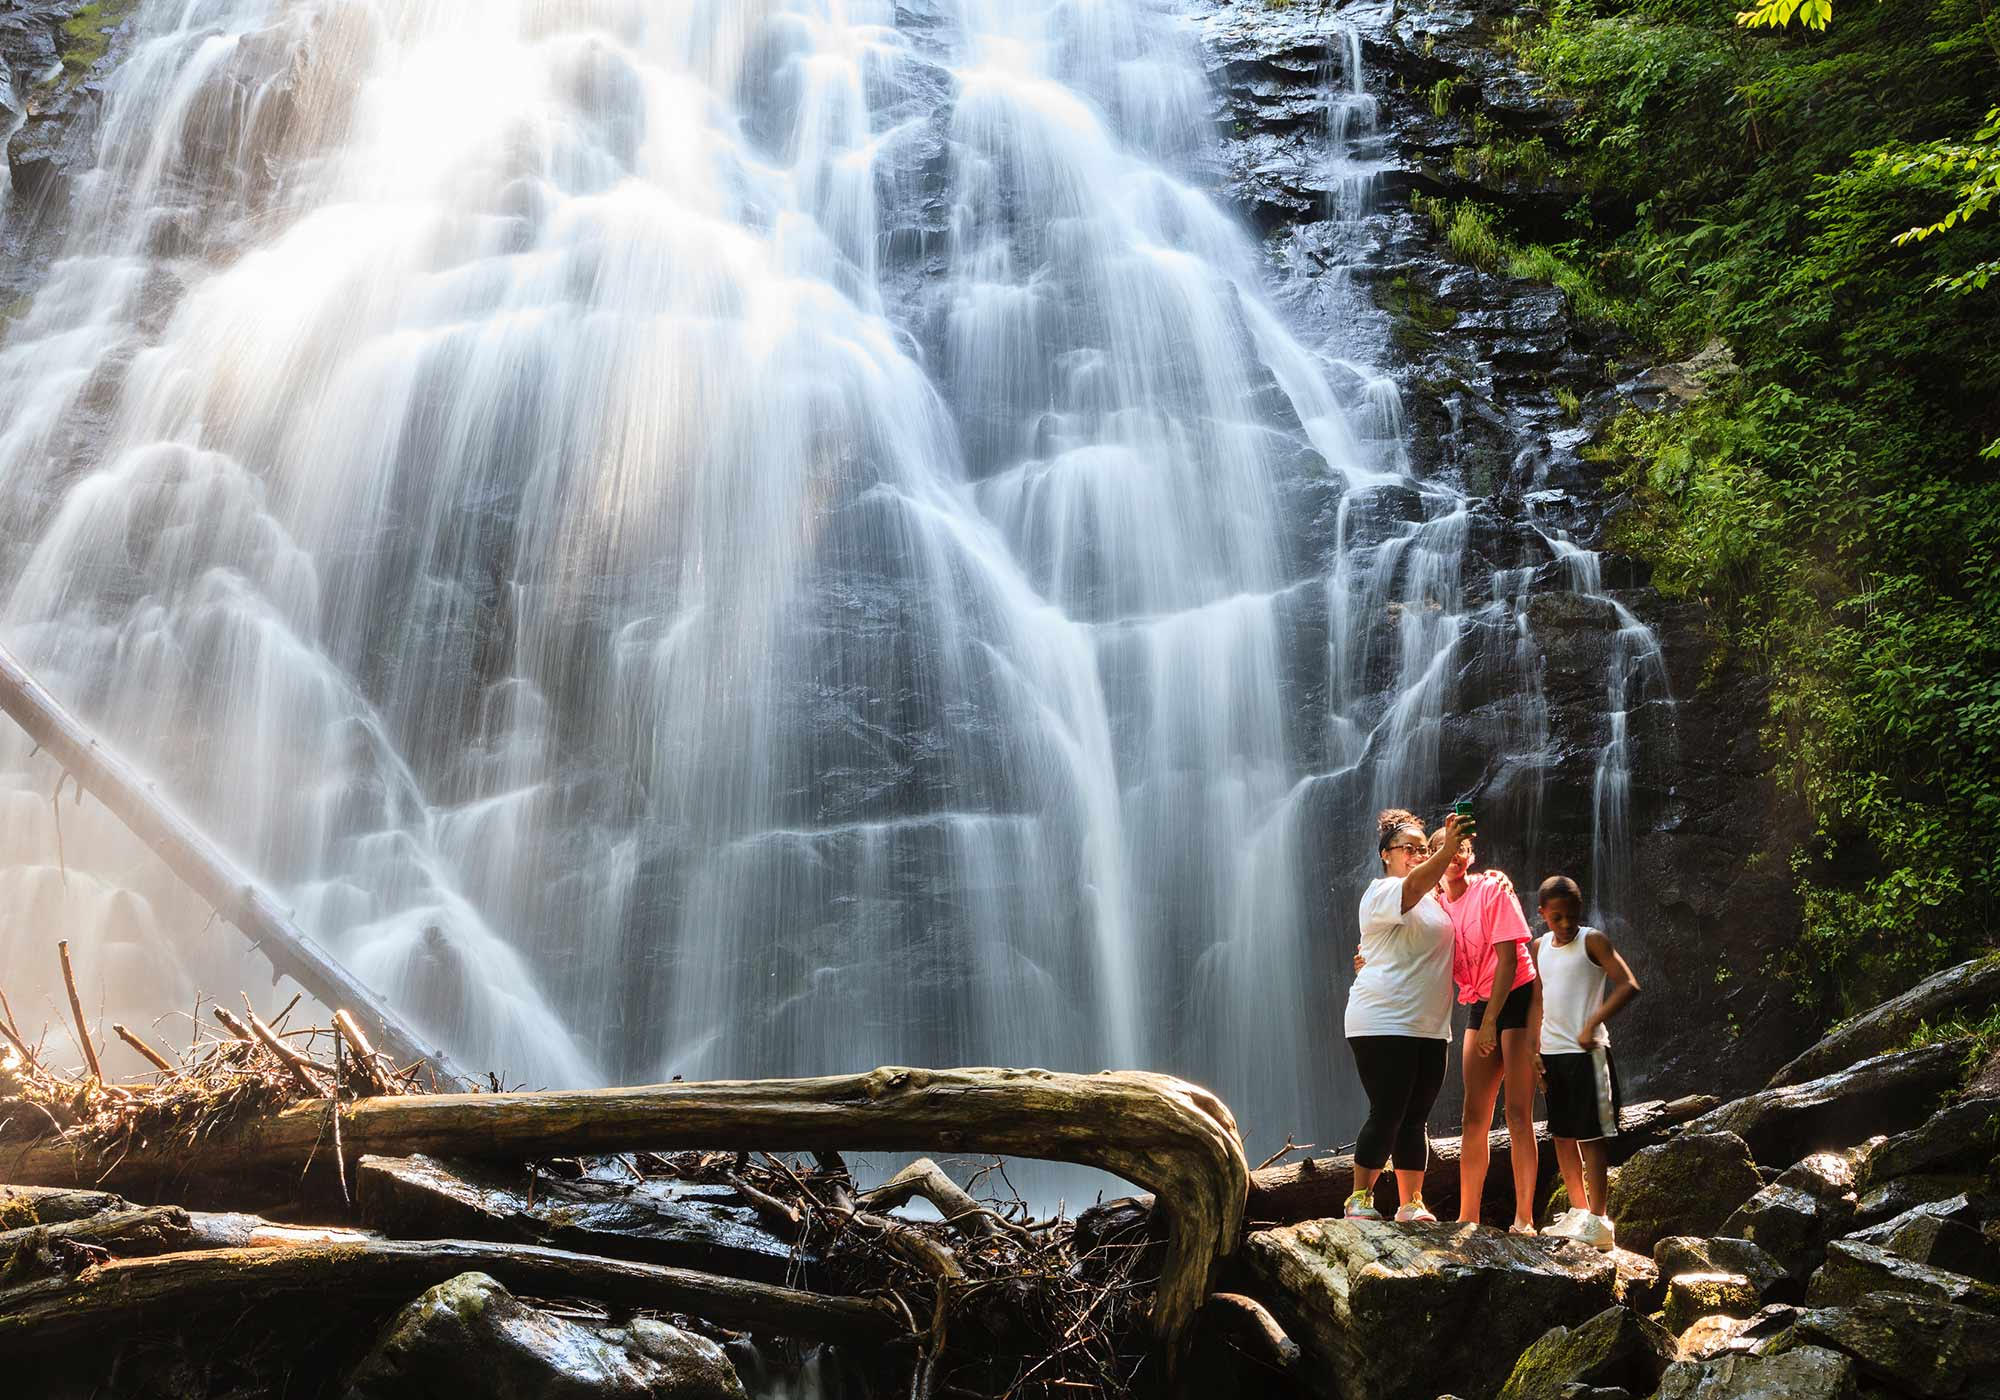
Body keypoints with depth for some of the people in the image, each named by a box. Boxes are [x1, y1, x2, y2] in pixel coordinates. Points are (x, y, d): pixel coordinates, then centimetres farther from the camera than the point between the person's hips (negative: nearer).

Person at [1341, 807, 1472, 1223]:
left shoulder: (1436, 898, 20)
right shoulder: (1382, 893, -7)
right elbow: (1413, 887, -27)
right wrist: (1448, 848, -41)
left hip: (1430, 1029, 8)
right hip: (1383, 1024, -8)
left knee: (1415, 1118, 8)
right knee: (1387, 1115, -8)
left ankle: (1411, 1205, 11)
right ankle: (1359, 1199, 1)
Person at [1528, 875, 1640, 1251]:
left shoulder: (1592, 941, -6)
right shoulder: (1538, 947, 11)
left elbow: (1629, 985, -16)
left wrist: (1592, 1024, -24)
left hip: (1585, 1051, -6)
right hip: (1551, 1051, 6)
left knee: (1589, 1135, -5)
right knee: (1561, 1135, 11)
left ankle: (1599, 1221, -2)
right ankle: (1578, 1212, 21)